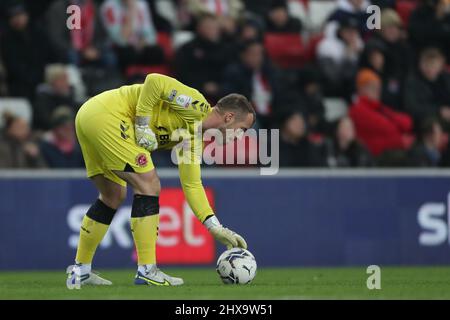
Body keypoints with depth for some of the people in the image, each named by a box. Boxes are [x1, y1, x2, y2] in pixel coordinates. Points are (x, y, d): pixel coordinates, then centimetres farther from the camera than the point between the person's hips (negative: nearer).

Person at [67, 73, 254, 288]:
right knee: (148, 185, -9)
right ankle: (146, 271, -9)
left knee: (113, 197, 18)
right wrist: (142, 125, -17)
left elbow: (191, 185, 18)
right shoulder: (197, 106, -12)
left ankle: (79, 271, 24)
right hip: (105, 114, -10)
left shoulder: (193, 139, 15)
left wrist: (216, 229, 12)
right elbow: (154, 81, -21)